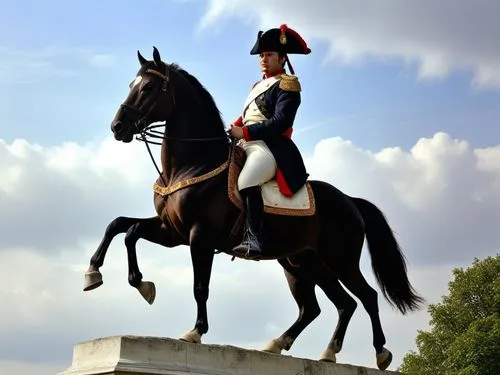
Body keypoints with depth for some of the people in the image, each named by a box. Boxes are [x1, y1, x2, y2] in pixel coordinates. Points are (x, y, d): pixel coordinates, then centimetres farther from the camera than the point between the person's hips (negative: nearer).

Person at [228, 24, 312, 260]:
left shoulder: (287, 85, -2)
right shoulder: (258, 86, 25)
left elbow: (280, 122, -15)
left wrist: (245, 132, -18)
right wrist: (233, 129, 1)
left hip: (271, 146, -10)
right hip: (247, 144, 10)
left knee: (246, 182, -33)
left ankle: (253, 239, -38)